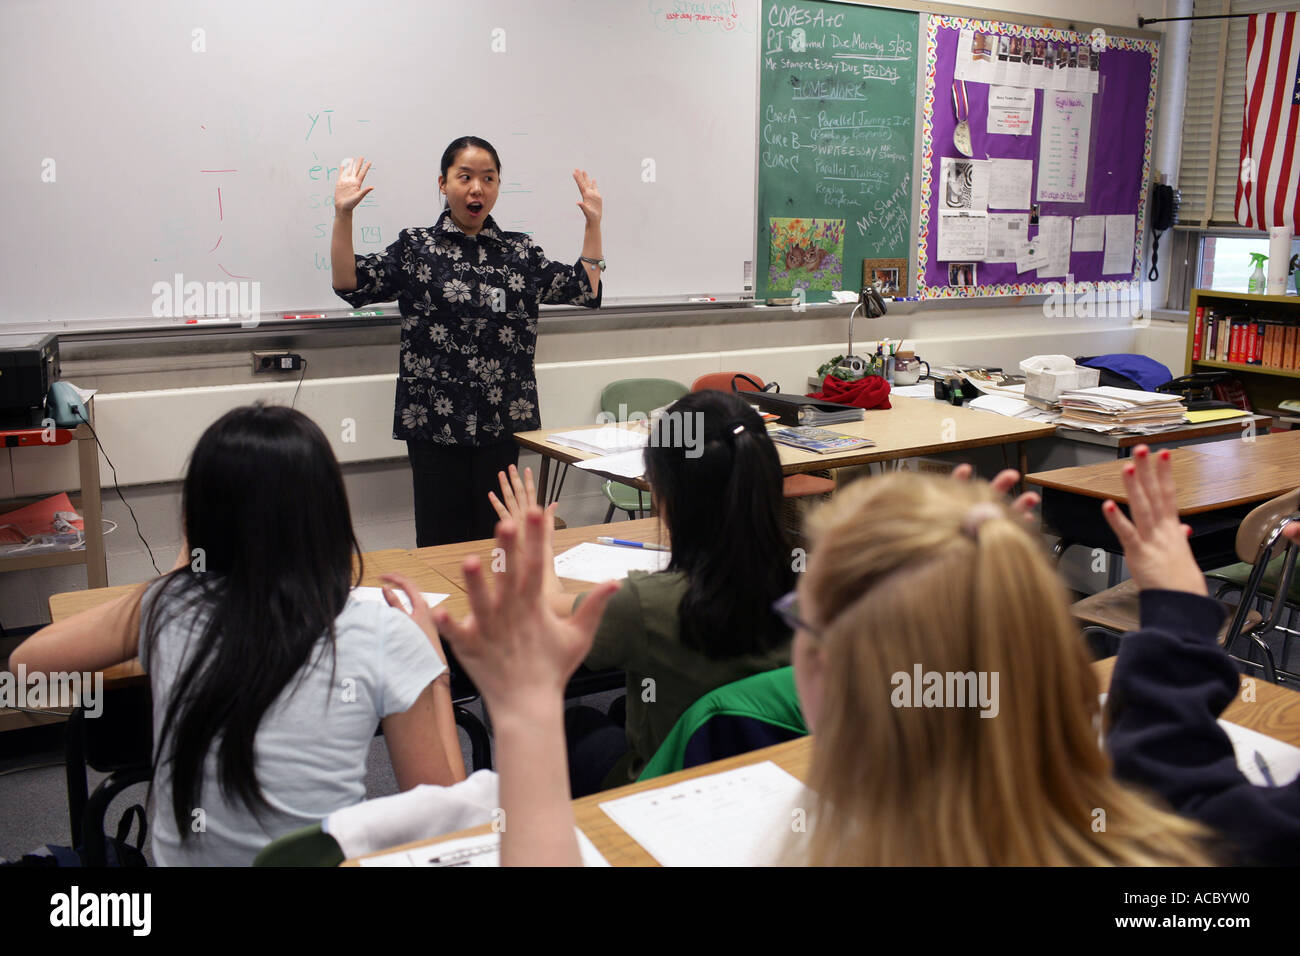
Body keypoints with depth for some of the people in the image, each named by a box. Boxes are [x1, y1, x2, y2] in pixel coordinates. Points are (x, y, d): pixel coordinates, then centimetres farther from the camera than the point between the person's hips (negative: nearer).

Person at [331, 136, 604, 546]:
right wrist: (342, 215, -11)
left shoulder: (520, 251, 12)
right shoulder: (415, 248, 5)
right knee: (440, 542, 2)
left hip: (502, 420, 2)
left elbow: (586, 289, 14)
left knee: (493, 538, 8)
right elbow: (351, 284, -3)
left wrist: (593, 223, 10)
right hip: (435, 420, -2)